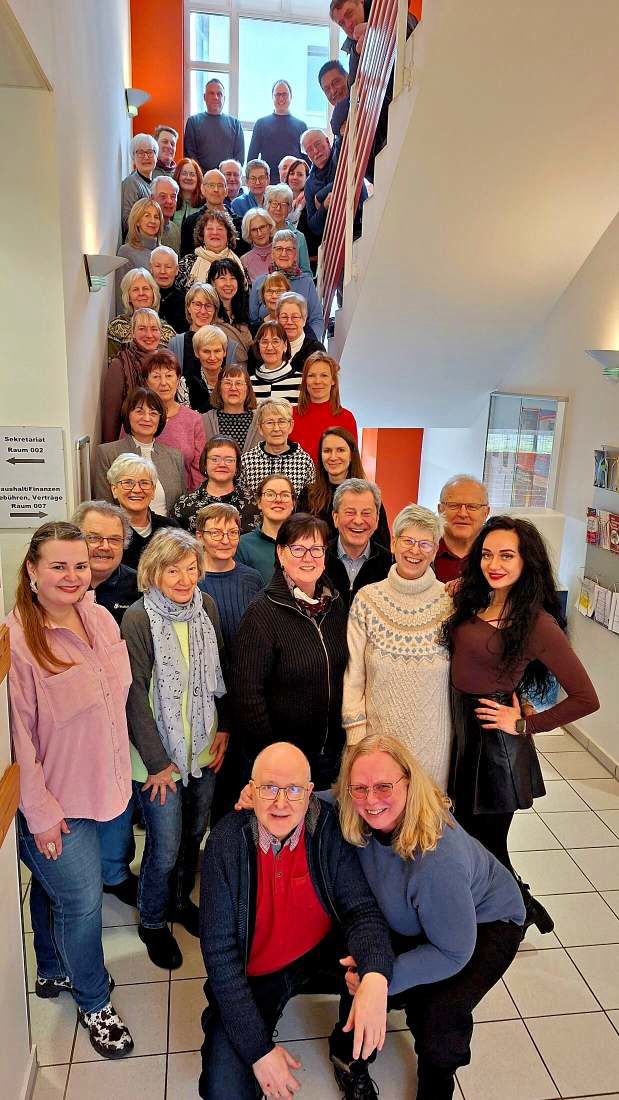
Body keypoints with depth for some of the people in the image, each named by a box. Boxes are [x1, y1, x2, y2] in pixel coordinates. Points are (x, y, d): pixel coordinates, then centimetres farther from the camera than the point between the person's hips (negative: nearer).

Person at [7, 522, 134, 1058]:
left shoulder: (101, 620, -4)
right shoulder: (16, 639, -24)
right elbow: (16, 736, -20)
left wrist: (116, 772, 12)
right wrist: (41, 811, -15)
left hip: (94, 787, 6)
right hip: (50, 801, -6)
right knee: (81, 898, 7)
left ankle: (53, 971, 50)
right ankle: (94, 1003, 33)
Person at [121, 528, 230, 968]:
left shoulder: (207, 606, -3)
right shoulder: (138, 619, -19)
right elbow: (135, 696, -16)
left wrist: (224, 727, 4)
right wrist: (158, 761, -13)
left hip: (204, 749, 5)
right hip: (159, 756, -5)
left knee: (194, 834, 19)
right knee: (165, 848, 6)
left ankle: (181, 900, 45)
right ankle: (154, 923, 33)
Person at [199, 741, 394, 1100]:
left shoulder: (329, 828, -18)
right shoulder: (227, 842, -21)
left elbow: (362, 909, -20)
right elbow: (220, 952, -17)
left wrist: (375, 978, -42)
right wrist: (259, 1049, -21)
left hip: (324, 949, 2)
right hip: (254, 975, -1)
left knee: (378, 960, -25)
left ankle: (349, 1055, 4)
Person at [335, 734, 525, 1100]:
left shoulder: (437, 858, -42)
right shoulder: (361, 815, -25)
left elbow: (453, 953, -29)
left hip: (485, 924, -6)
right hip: (414, 921, 6)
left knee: (442, 1015, -24)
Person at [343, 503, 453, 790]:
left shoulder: (450, 602, -6)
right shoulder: (367, 598, -5)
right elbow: (353, 674, -2)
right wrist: (356, 735, -4)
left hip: (432, 739, 0)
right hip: (378, 731, 0)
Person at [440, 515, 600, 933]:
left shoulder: (538, 623, -17)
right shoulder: (469, 602, 1)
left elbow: (586, 699, -14)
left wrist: (525, 725, -12)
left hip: (495, 742, -6)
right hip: (462, 729, 6)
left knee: (486, 842, 9)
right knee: (466, 831, 19)